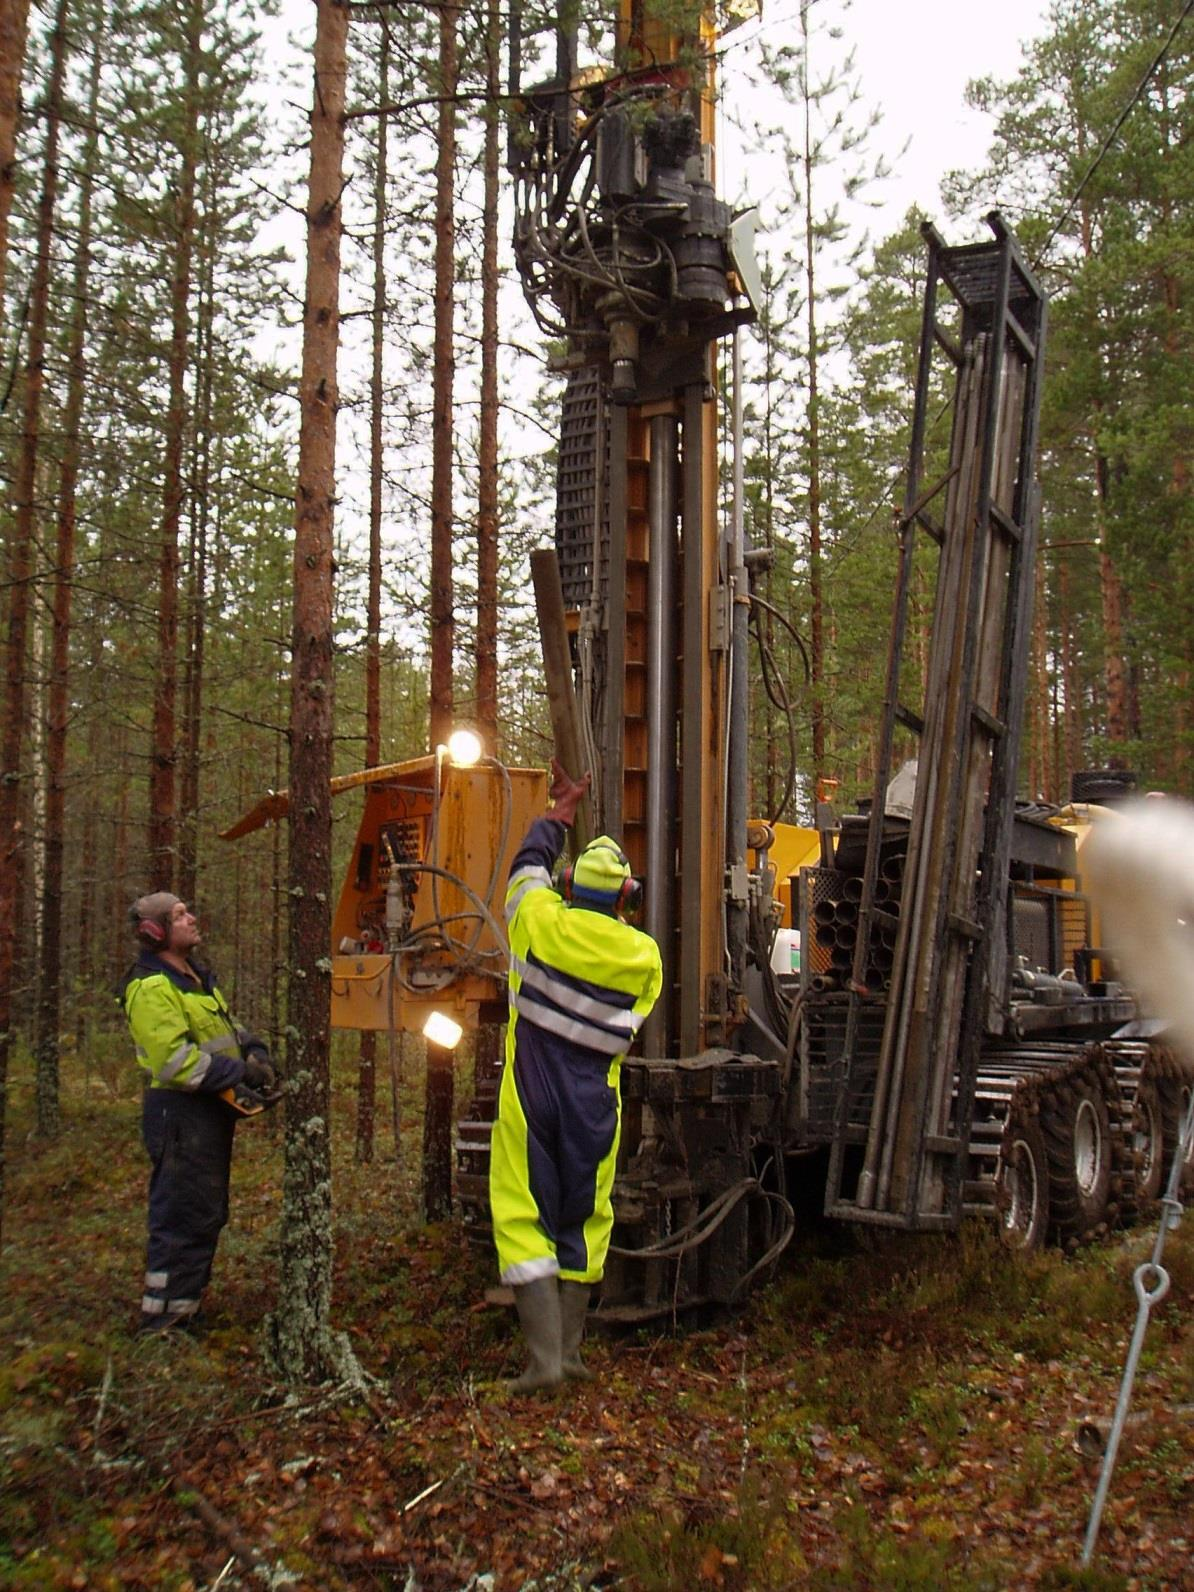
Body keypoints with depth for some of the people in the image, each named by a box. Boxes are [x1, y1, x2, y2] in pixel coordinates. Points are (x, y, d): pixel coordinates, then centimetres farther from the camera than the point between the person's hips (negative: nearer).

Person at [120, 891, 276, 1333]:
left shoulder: (195, 976, 14)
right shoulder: (151, 988, -18)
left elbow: (227, 1026, 22)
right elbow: (174, 1061, -25)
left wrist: (255, 1051, 2)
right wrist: (241, 1071, -20)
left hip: (211, 1113, 10)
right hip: (181, 1114, -10)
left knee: (207, 1214, 17)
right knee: (183, 1218, -5)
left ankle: (184, 1308, 29)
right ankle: (162, 1319, 4)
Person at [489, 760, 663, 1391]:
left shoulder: (542, 923, -5)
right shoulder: (644, 955, -2)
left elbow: (529, 862, 14)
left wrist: (563, 807, 28)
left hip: (532, 1090, -2)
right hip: (596, 1101, 2)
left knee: (524, 1218, 1)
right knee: (584, 1219, 14)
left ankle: (545, 1357, -5)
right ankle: (570, 1351, 20)